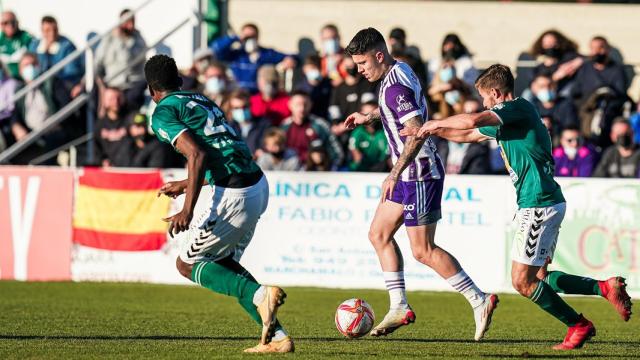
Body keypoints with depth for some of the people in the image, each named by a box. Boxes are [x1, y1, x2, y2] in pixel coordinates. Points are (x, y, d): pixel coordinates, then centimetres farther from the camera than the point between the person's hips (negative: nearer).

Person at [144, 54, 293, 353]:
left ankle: (259, 295, -14)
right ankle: (276, 336, 11)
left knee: (187, 264, 9)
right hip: (258, 185, 8)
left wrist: (187, 210, -22)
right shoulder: (201, 101, 23)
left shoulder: (163, 113, -2)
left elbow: (197, 154, -17)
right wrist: (184, 185, 41)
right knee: (224, 263, 22)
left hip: (233, 195, -8)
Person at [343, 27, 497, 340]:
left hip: (419, 174, -11)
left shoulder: (395, 87, -21)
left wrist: (394, 174, -29)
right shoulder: (400, 70, 9)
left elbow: (417, 132, -29)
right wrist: (370, 117, 29)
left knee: (423, 251, -8)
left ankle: (479, 301, -4)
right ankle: (399, 308, 13)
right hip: (409, 174, 11)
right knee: (379, 235, 12)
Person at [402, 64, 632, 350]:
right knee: (537, 277, 14)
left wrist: (436, 123, -10)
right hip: (546, 203, 10)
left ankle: (578, 326, 1)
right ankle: (605, 288, 12)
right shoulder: (506, 119, 18)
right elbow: (469, 135, 31)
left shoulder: (519, 108, -12)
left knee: (522, 282, -6)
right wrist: (431, 132, 25)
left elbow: (471, 121, -25)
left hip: (538, 205, -10)